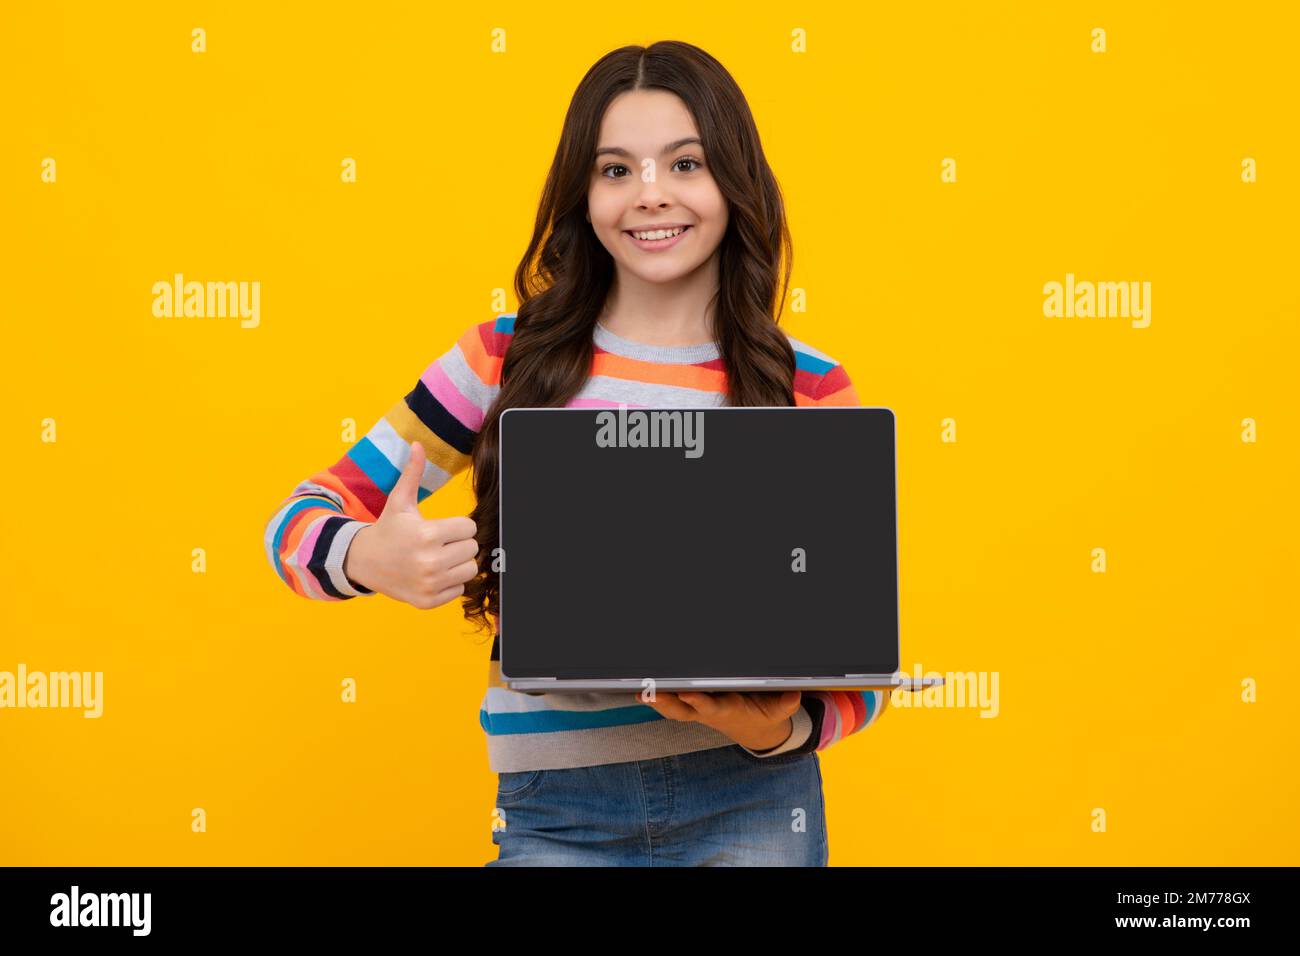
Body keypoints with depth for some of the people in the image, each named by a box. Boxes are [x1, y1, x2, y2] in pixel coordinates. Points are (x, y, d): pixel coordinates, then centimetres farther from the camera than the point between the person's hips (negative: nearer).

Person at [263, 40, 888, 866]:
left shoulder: (812, 394, 0)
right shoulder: (509, 360, 0)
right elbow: (303, 520, 2)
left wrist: (785, 727, -17)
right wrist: (369, 559, -20)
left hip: (752, 804, 0)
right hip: (556, 815, 0)